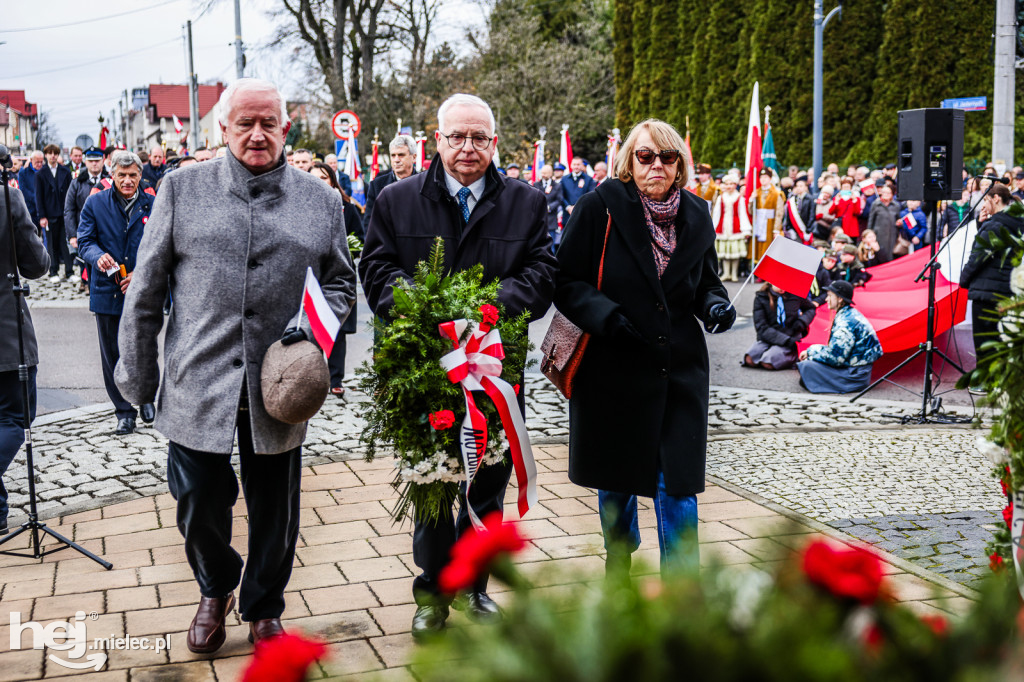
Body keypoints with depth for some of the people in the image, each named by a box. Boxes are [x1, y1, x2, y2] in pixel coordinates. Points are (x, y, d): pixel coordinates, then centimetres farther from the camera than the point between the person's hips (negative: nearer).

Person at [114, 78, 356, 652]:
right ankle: (215, 590, 42)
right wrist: (138, 373, 5)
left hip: (278, 390, 1)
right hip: (197, 388, 0)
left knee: (275, 513, 13)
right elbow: (146, 291, 4)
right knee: (198, 505, 11)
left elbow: (341, 283, 12)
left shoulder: (322, 201, 5)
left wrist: (315, 323, -9)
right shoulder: (183, 190, 2)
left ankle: (263, 608, 38)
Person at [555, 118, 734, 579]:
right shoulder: (600, 208, -7)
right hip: (611, 369, -1)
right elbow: (565, 281, -6)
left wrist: (715, 304, -5)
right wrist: (605, 316, -22)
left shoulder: (695, 215, 4)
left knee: (677, 485, -4)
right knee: (615, 481, 15)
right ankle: (618, 564, 41)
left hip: (679, 369, 2)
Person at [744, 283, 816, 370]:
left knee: (768, 363, -29)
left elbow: (811, 308, 22)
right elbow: (761, 328, -11)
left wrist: (802, 321, -2)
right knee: (749, 359, -27)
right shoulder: (761, 297, -2)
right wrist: (786, 340, -22)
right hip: (768, 338, 1)